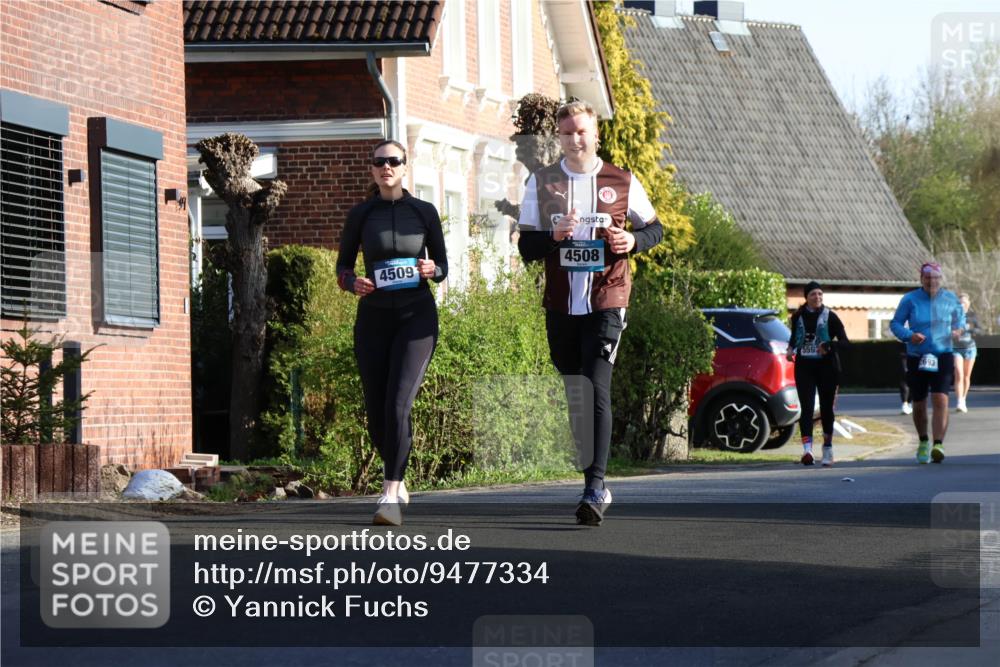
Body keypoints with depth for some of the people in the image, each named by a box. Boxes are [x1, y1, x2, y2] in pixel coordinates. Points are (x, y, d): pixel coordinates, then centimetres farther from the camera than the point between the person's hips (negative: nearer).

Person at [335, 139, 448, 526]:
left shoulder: (424, 212, 4)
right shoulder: (360, 215, 5)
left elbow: (443, 267, 10)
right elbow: (342, 265, 12)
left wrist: (432, 270, -13)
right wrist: (353, 283, -10)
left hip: (416, 316, -2)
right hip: (373, 317, 2)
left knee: (398, 404, -17)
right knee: (376, 412, 3)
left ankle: (390, 497, -20)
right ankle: (395, 476, 30)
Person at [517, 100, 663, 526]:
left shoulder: (621, 182, 2)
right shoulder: (541, 182, 6)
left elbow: (654, 228, 14)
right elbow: (526, 247, 4)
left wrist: (633, 241, -8)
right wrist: (554, 236, -17)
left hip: (606, 303, -3)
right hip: (560, 305, 3)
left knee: (596, 391, -16)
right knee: (575, 395, 9)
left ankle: (594, 490, -21)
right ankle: (596, 486, 21)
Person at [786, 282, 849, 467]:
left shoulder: (830, 317, -1)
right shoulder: (798, 317, 7)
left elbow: (844, 341, -4)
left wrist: (829, 346, -22)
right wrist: (791, 349, 4)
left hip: (827, 366, -1)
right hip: (804, 367, 1)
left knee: (826, 408, 8)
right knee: (806, 407, -13)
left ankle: (827, 448, 25)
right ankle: (807, 448, -25)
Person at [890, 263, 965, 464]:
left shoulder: (950, 299, 5)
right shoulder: (909, 300, -1)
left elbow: (960, 318, 21)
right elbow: (895, 324, 2)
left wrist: (958, 329, -3)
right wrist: (909, 336, -18)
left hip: (942, 358, -1)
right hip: (916, 359, 1)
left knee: (940, 401, -19)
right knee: (919, 404, 10)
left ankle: (938, 445, -26)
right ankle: (923, 442, 35)